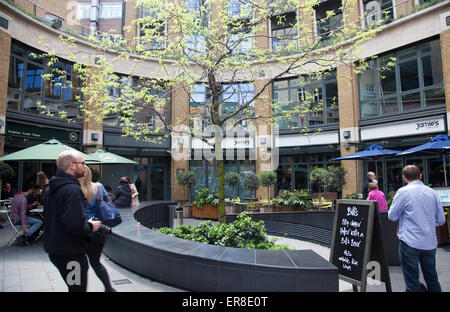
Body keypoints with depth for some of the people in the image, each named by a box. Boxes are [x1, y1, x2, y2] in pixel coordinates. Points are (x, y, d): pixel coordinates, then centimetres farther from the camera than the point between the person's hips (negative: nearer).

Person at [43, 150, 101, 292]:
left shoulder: (51, 189, 9)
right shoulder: (72, 189, -22)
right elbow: (77, 225, -33)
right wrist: (90, 227, -13)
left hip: (54, 249, 9)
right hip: (71, 253, -9)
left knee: (74, 287, 24)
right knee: (78, 288, 6)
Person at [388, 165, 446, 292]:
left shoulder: (403, 192, -11)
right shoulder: (432, 192, 3)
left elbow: (392, 216, -6)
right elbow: (441, 220, 9)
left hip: (410, 243, -5)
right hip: (430, 243, 5)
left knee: (412, 281, 4)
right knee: (432, 278, 19)